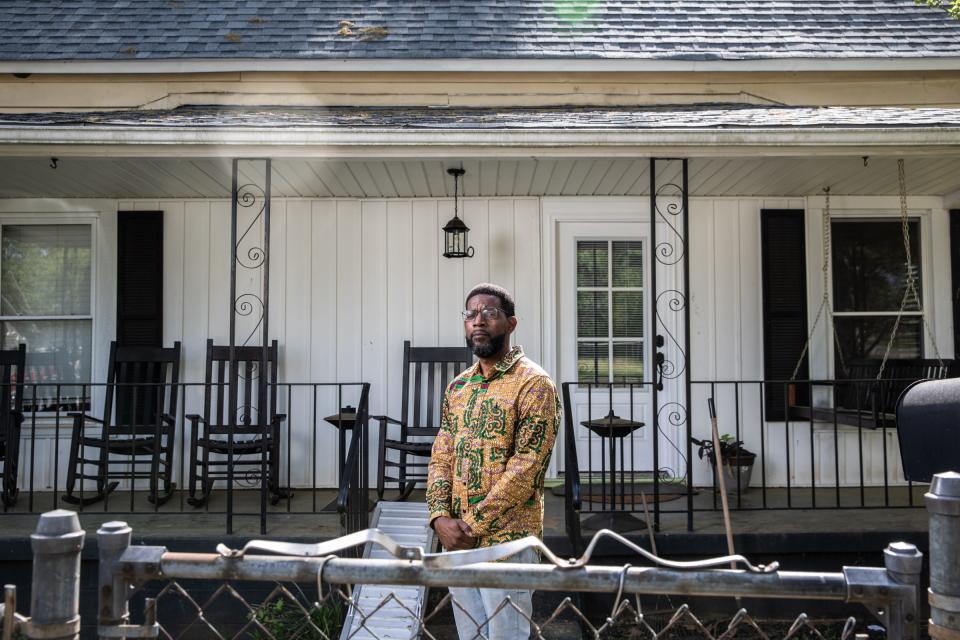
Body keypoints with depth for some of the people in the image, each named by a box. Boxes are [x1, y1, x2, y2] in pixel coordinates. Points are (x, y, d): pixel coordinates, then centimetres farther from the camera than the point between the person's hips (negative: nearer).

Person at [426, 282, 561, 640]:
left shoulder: (533, 384, -11)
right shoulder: (457, 387, 11)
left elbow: (526, 468, -17)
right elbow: (440, 458, 9)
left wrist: (472, 525, -16)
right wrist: (440, 517, -7)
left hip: (507, 540, -6)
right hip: (457, 540, 6)